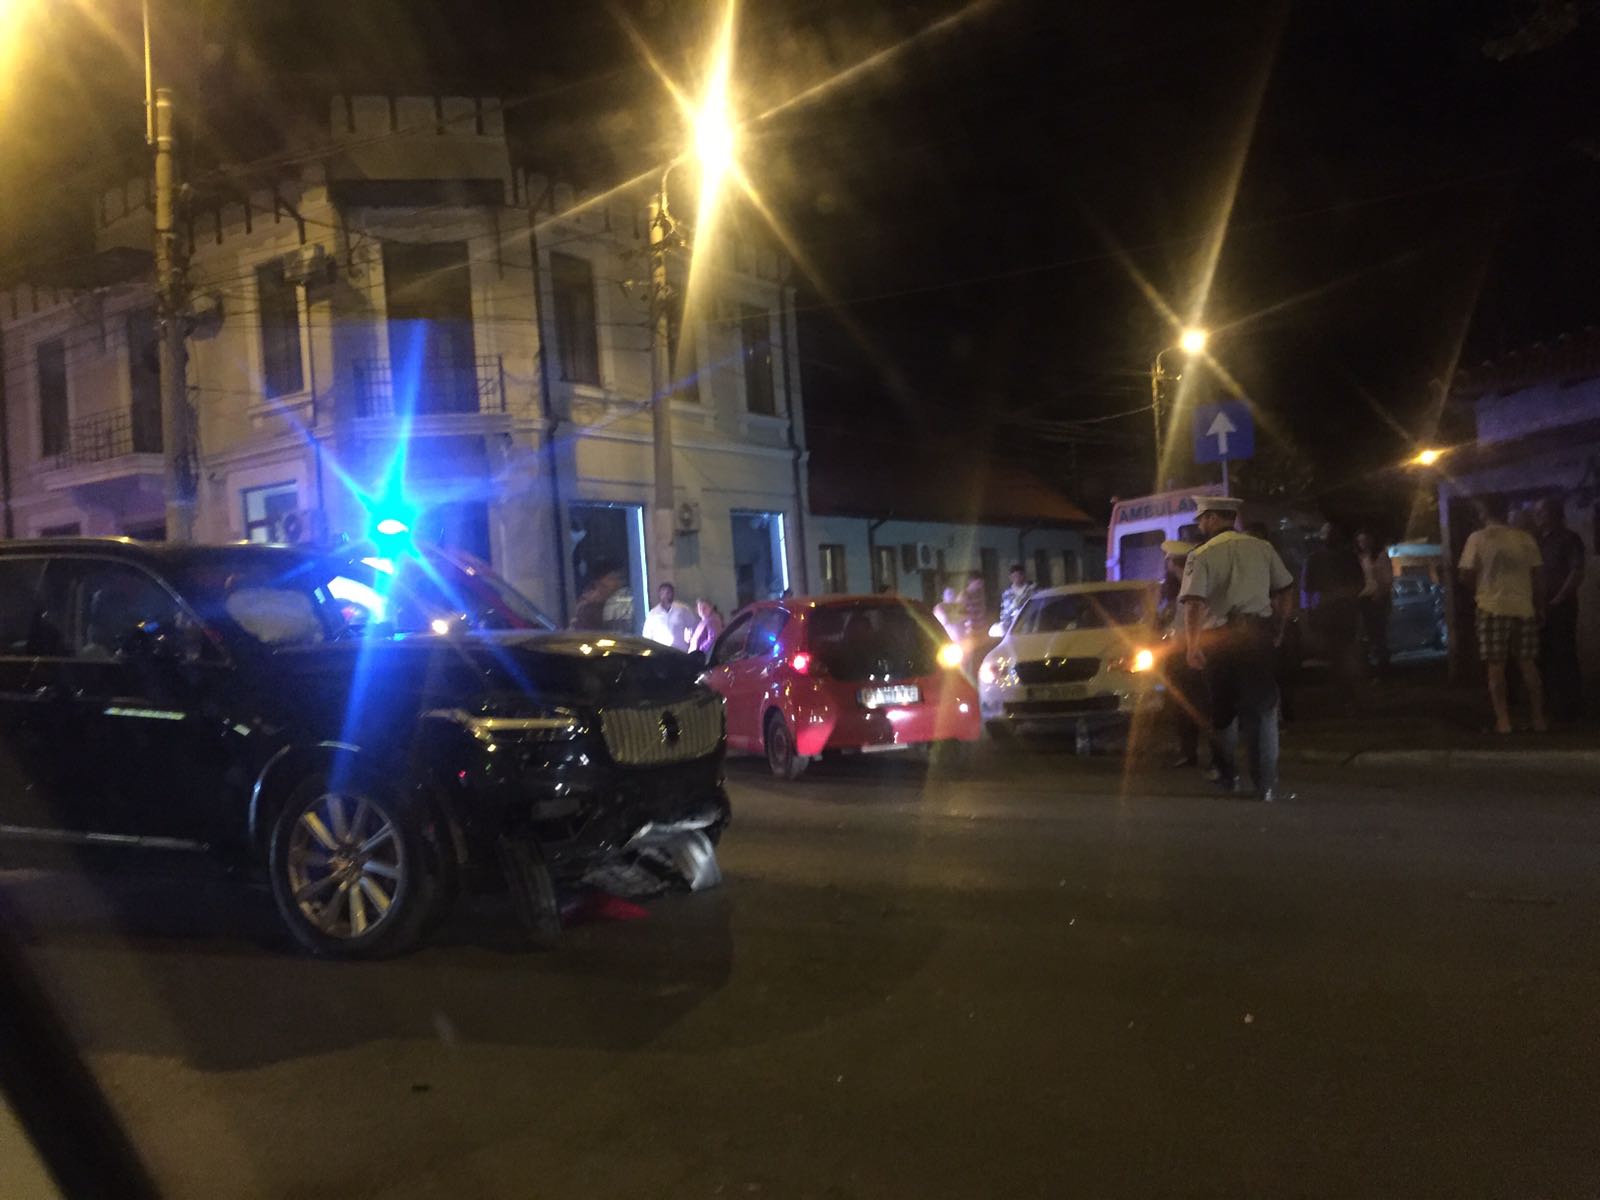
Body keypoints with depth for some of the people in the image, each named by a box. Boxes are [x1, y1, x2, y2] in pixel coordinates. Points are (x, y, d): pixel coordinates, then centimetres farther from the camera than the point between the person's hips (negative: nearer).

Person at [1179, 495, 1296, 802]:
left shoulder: (1202, 555, -3)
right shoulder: (1262, 548, 7)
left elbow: (1194, 602, -15)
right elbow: (1286, 590, 8)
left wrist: (1192, 646, -18)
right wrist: (1279, 628, 17)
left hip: (1218, 641, -1)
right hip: (1258, 635, 1)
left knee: (1223, 710, 17)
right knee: (1262, 710, 3)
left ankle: (1227, 775, 31)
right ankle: (1266, 785, -4)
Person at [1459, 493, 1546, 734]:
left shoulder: (1478, 538, -6)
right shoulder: (1526, 538, 3)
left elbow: (1466, 575, -5)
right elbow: (1535, 576, 6)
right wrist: (1537, 605, 16)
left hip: (1492, 610, -3)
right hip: (1524, 609, 3)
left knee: (1496, 667, 1)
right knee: (1528, 665, 10)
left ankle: (1503, 720, -2)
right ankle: (1538, 718, 13)